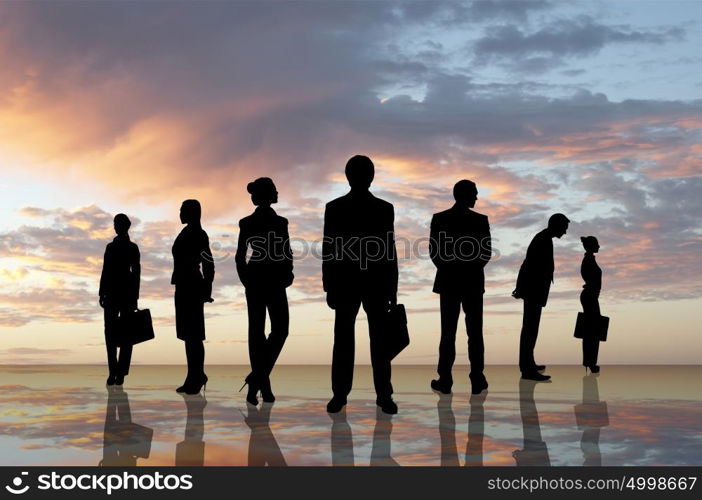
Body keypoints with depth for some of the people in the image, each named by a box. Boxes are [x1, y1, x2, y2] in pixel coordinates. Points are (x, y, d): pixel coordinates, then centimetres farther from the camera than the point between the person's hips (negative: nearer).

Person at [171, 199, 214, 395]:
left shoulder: (197, 234, -10)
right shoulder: (187, 233, 16)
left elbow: (208, 263, -14)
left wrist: (206, 290, -15)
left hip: (191, 288, -10)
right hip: (185, 288, 10)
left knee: (193, 334, -6)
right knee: (189, 333, 12)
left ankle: (196, 377, -2)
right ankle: (195, 377, 18)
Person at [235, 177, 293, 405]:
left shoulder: (246, 223, 2)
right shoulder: (279, 222, -11)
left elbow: (240, 256, 3)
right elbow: (287, 254, -9)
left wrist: (246, 279, 14)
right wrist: (286, 276, 8)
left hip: (253, 280, 5)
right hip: (274, 281, -5)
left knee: (256, 330, 8)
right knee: (280, 329, 7)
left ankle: (260, 385, 10)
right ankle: (259, 376, -8)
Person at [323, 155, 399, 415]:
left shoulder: (384, 209, 6)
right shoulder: (334, 208, 4)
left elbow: (389, 249, 6)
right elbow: (329, 248, 3)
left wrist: (392, 288, 3)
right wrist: (329, 287, -2)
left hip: (377, 284, 1)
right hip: (345, 283, 0)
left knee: (379, 341, 1)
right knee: (343, 340, 2)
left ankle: (384, 394, 6)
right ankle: (339, 393, 8)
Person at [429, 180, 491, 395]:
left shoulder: (439, 218, -5)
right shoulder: (481, 220, -6)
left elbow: (433, 251, -3)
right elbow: (487, 252, -3)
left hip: (448, 281, 1)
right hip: (473, 281, 0)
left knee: (448, 331, 5)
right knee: (475, 331, 5)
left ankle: (445, 379, 3)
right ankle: (477, 379, 5)